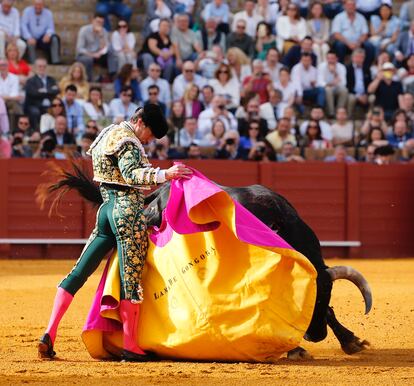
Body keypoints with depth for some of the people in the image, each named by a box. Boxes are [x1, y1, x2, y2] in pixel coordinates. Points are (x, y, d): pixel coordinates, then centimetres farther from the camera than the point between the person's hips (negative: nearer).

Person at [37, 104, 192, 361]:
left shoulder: (109, 133, 20)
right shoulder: (128, 140, -10)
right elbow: (131, 174, -27)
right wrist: (164, 174, -36)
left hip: (107, 209, 9)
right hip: (128, 210, -9)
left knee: (79, 272, 6)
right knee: (131, 278, -5)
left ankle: (49, 335, 0)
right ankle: (130, 346, -3)